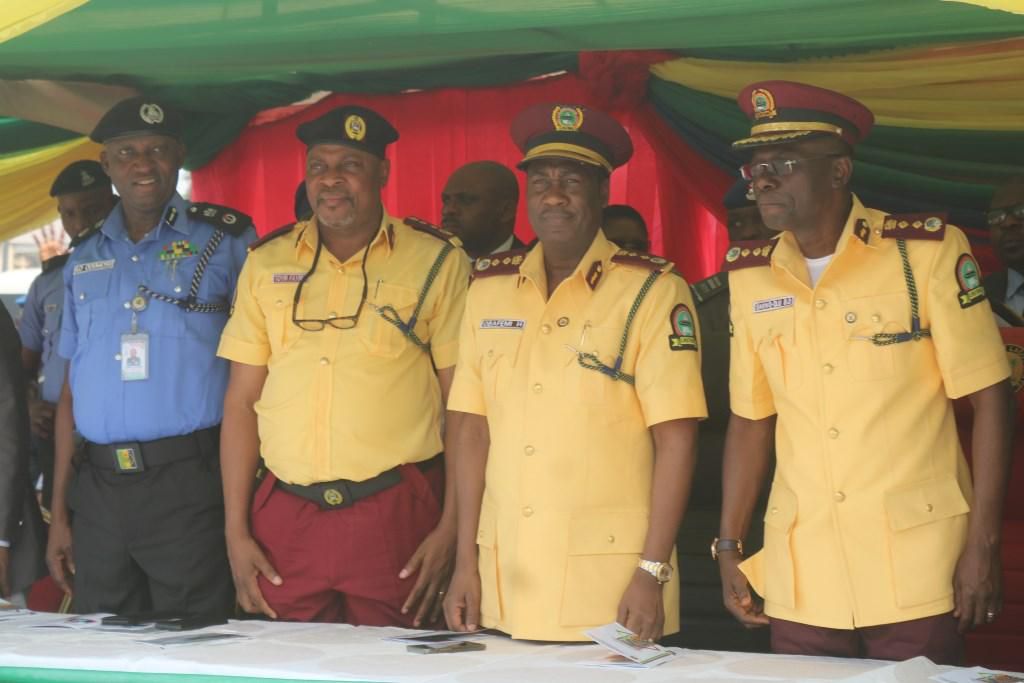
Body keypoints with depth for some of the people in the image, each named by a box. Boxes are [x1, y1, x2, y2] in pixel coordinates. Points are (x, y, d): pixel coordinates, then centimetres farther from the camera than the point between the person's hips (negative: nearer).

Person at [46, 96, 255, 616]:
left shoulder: (226, 240, 0)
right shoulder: (84, 259, 13)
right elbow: (72, 390, 15)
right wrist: (59, 513, 11)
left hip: (190, 482, -4)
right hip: (98, 486, 4)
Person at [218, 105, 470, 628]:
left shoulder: (436, 261, 1)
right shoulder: (266, 262, 10)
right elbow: (241, 402, 10)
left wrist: (451, 529, -8)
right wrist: (236, 531, 4)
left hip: (396, 513, -2)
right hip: (284, 515, 3)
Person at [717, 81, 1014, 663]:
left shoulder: (928, 250, -7)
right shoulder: (751, 275, 5)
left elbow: (989, 398, -6)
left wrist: (983, 546, -10)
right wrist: (729, 546, 10)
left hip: (914, 574, -4)